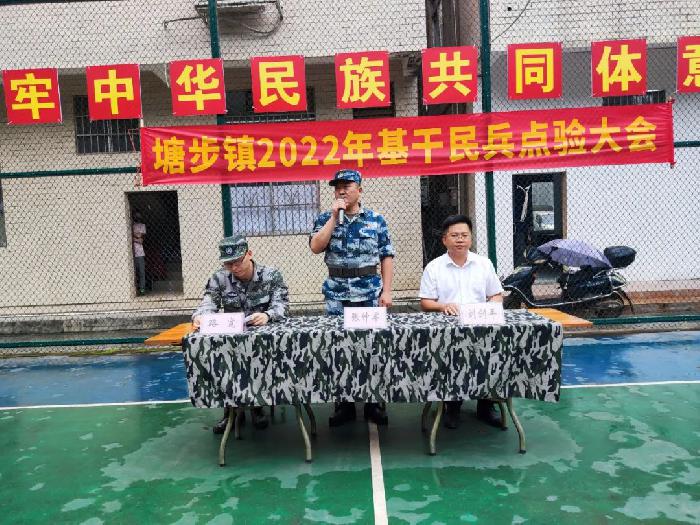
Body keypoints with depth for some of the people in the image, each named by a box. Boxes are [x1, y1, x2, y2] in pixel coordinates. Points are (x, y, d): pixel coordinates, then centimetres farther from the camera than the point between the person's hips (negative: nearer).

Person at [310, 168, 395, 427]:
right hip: (336, 294, 1)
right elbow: (316, 247, -11)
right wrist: (334, 216, -11)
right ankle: (343, 403, 17)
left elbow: (386, 256, 3)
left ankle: (373, 403, 18)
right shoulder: (325, 219, 6)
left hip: (370, 292, 0)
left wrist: (386, 290, -5)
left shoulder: (376, 220, 4)